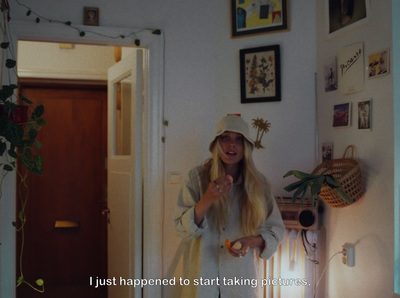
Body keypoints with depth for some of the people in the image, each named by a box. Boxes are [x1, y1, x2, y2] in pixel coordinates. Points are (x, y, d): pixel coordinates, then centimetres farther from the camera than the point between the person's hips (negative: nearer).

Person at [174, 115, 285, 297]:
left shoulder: (258, 183, -2)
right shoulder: (197, 178, -5)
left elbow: (275, 230, 2)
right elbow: (182, 229, -8)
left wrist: (251, 241, -16)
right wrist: (207, 199, -23)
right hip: (203, 277, -1)